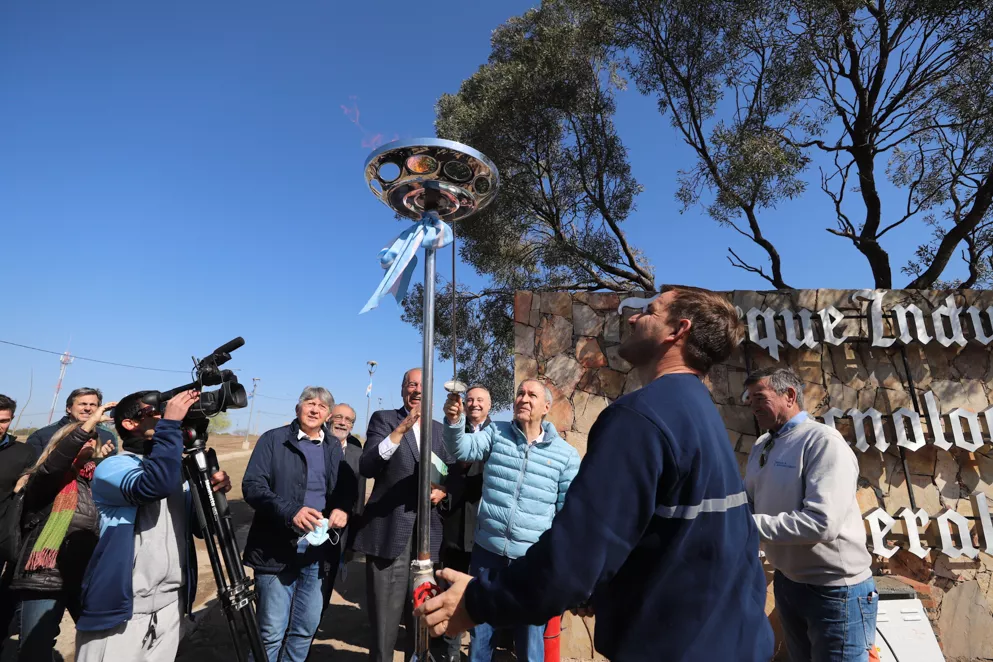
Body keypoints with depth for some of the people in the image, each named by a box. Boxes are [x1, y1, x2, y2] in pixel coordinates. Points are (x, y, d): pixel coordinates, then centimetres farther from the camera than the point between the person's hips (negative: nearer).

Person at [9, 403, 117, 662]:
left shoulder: (97, 480, 12)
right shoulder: (45, 481, -1)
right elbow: (51, 466, -23)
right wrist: (90, 423, -28)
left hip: (89, 579, 4)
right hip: (45, 579, -4)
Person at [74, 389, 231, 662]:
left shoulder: (177, 471, 12)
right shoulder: (112, 467, -8)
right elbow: (154, 485, -31)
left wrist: (214, 493, -9)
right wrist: (171, 423, -29)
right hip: (120, 608, -6)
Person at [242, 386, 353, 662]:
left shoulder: (334, 448, 11)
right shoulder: (273, 439, -2)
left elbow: (347, 489, 14)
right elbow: (252, 486, -11)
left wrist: (342, 508, -9)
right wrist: (290, 511, -25)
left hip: (316, 553, 4)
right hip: (277, 552, -4)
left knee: (307, 626, 14)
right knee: (272, 631, 3)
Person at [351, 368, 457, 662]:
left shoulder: (440, 430, 13)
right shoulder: (383, 418, 1)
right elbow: (366, 467, -13)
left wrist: (443, 490, -7)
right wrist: (399, 431, -23)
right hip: (389, 531, -3)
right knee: (384, 615, 6)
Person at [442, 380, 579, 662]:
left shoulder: (565, 454, -3)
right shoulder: (496, 433, 1)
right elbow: (463, 449, -14)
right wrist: (455, 421, -34)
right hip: (488, 550, 2)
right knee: (480, 631, 18)